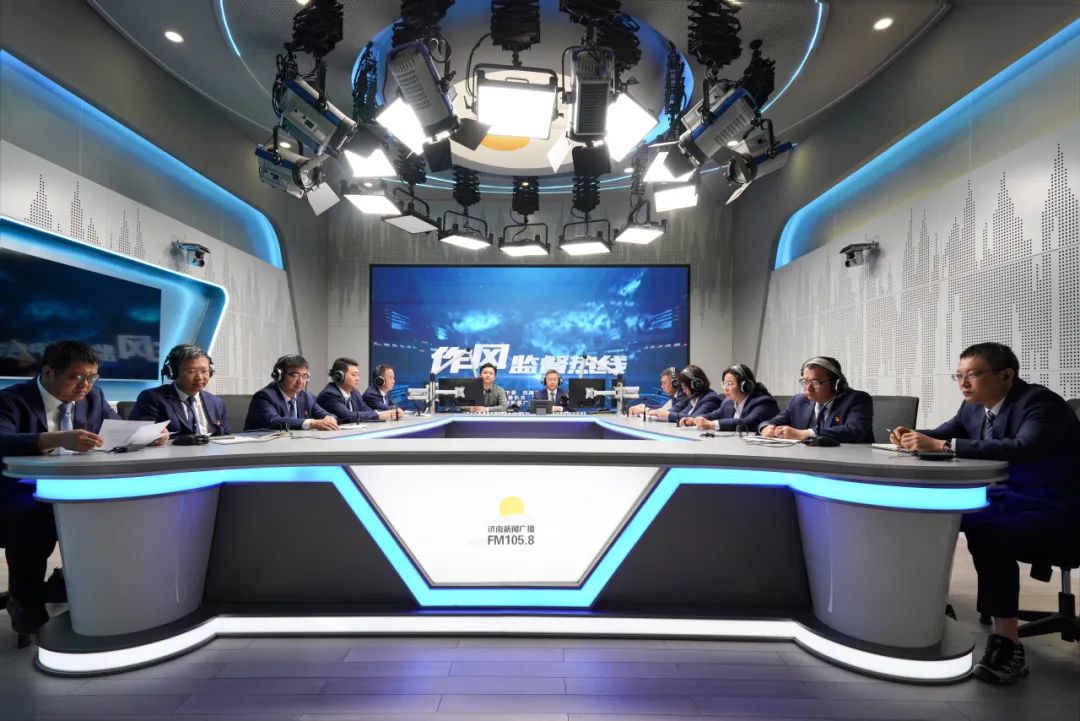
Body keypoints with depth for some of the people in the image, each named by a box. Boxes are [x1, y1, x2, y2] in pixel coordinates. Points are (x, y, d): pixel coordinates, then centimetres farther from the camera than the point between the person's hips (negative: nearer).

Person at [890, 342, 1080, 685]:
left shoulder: (1041, 402, -20)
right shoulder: (974, 406, 3)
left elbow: (1022, 448, -38)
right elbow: (941, 435, 10)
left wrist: (941, 445, -41)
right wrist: (913, 436, -14)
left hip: (1048, 510, -7)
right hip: (1003, 498, 8)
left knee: (987, 534, -33)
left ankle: (1007, 644, -22)